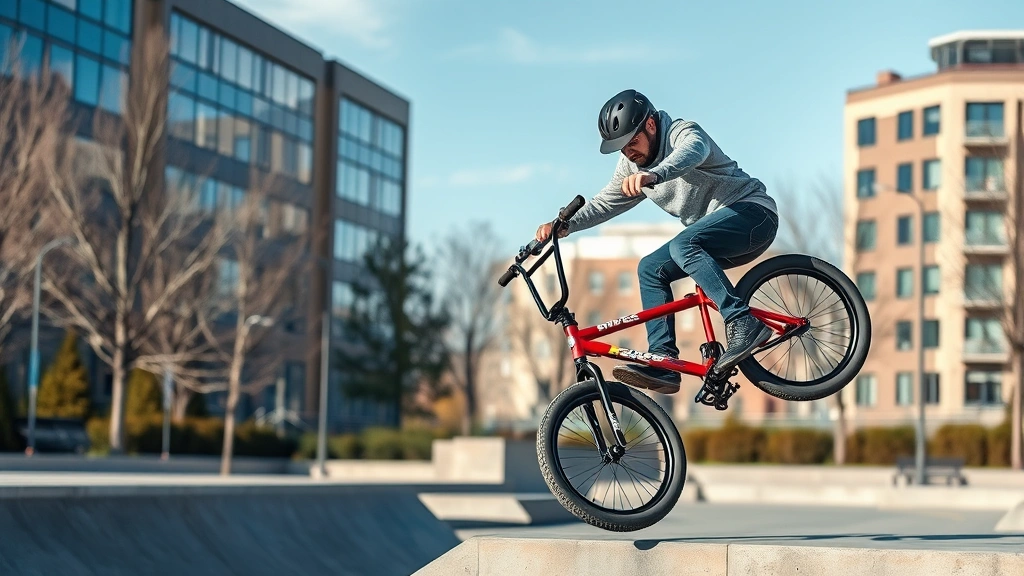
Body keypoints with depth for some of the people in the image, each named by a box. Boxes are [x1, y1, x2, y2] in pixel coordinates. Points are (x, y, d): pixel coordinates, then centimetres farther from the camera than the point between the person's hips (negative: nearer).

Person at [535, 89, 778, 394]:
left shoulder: (684, 132, -16)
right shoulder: (631, 166, 8)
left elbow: (691, 152, -40)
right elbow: (606, 202, 11)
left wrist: (654, 175, -60)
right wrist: (566, 225, -7)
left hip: (753, 212, -9)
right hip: (716, 239, 9)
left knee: (682, 246, -31)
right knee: (651, 269, -4)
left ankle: (744, 324, -36)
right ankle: (662, 365, -11)